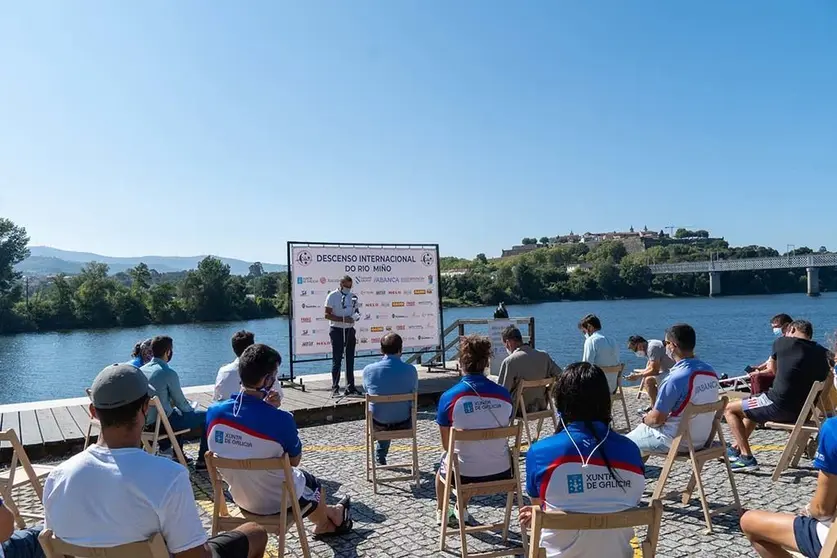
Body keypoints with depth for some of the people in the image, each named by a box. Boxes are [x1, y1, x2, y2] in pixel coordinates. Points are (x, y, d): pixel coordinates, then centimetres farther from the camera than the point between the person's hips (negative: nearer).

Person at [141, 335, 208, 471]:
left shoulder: (141, 370, 2)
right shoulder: (169, 373, -20)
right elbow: (180, 401, -11)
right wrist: (192, 410, 10)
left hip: (146, 421, 8)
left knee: (177, 411, 36)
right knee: (206, 416, 1)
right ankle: (202, 461, 4)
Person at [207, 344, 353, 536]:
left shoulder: (214, 412, -17)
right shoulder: (280, 419, -31)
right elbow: (295, 460, -12)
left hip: (239, 496, 5)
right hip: (277, 502, -5)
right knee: (314, 485, 30)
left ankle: (328, 517, 58)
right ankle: (331, 519, 62)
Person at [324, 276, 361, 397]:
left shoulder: (353, 297, 10)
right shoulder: (332, 296, -6)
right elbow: (327, 315, -12)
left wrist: (355, 316, -6)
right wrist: (343, 319, -21)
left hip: (350, 330, 5)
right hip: (337, 330, -5)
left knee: (350, 360, 8)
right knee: (337, 360, -1)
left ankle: (350, 387, 13)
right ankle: (335, 388, 6)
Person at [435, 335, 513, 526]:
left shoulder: (449, 397, -16)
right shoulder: (504, 394, -7)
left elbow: (446, 444, -4)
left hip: (465, 475, -2)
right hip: (501, 472, 3)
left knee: (444, 462, 32)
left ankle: (441, 512, 53)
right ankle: (462, 509, 51)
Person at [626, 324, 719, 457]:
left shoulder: (676, 379, -27)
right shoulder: (711, 371, -2)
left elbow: (657, 419, -21)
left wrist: (645, 419, 2)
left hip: (678, 440, -8)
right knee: (643, 427, 28)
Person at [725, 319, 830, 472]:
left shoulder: (781, 342, -3)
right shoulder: (823, 353, 7)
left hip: (779, 406, -7)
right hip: (804, 412, 7)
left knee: (729, 409, 9)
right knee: (754, 407, 33)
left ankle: (747, 458, 1)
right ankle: (736, 448, 42)